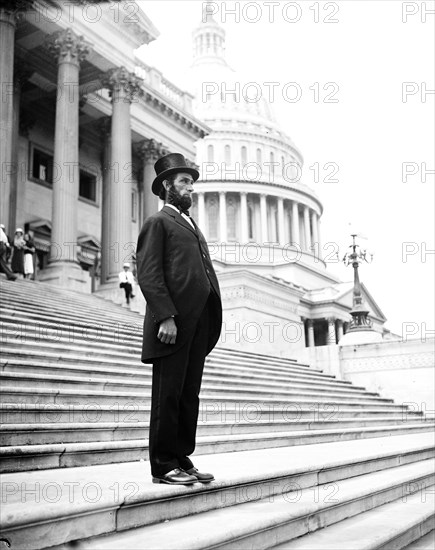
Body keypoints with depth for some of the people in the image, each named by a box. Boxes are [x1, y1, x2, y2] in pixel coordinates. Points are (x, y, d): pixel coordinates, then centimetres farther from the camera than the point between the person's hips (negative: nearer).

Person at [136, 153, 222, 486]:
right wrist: (165, 317, -20)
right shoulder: (158, 222, 2)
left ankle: (182, 460, 16)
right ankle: (163, 465, 4)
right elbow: (149, 274, -9)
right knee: (168, 395, -3)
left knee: (189, 395, 9)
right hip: (173, 323, -8)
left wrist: (210, 326, 14)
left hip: (199, 324, 8)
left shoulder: (192, 226, 27)